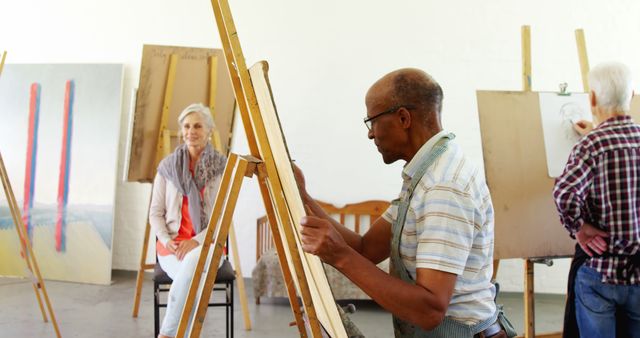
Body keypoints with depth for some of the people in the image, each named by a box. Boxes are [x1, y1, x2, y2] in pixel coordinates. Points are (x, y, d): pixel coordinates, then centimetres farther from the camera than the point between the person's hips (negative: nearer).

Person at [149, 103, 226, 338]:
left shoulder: (223, 167, 1)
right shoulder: (167, 166, 6)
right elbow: (155, 212, 8)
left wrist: (197, 241, -16)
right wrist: (166, 240, -11)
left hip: (207, 245, -1)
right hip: (172, 246, 1)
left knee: (194, 260, -37)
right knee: (193, 278, -33)